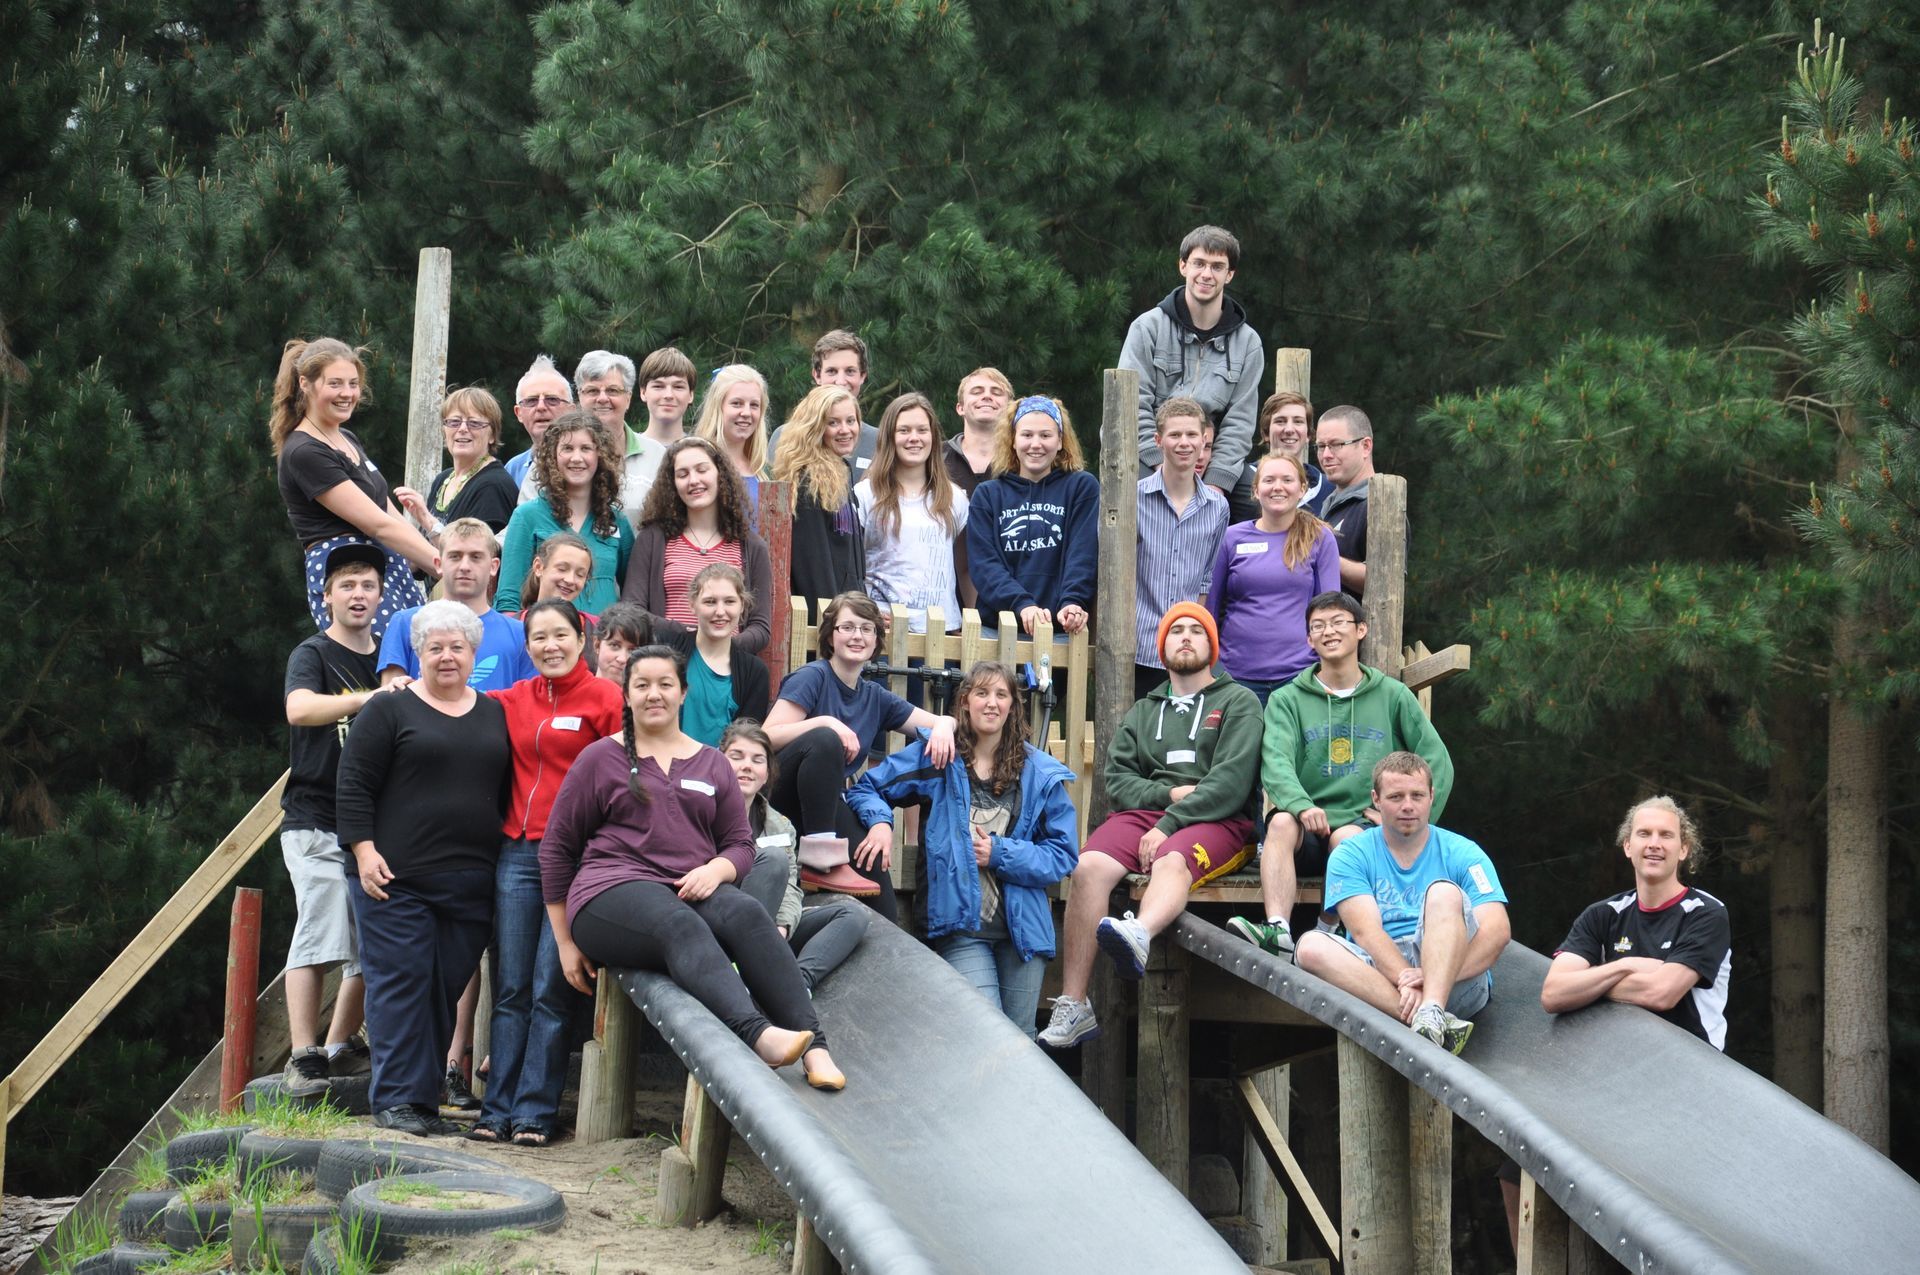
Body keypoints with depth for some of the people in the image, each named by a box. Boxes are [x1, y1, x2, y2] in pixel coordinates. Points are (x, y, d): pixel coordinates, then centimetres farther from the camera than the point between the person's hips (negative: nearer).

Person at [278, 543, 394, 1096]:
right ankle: (304, 1058, -12)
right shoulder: (313, 653, -1)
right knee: (321, 935, -14)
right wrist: (371, 699, -33)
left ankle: (341, 1047, 17)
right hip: (316, 822, -5)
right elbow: (300, 709, -22)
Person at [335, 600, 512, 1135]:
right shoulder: (390, 710, 1)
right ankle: (398, 1100, -1)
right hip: (397, 877, -4)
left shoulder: (496, 715, 16)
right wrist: (365, 851, -12)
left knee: (447, 986, 4)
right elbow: (353, 786, -3)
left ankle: (426, 1097, 11)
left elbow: (509, 791, 20)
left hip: (471, 883, 4)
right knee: (400, 981, -5)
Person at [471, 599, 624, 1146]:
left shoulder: (604, 697, -2)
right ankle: (498, 1109, 9)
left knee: (551, 990, -3)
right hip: (517, 852, 4)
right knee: (510, 988, 5)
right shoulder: (513, 701, 12)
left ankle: (535, 1112, 3)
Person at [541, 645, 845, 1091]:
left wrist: (716, 870, -7)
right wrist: (565, 943, 8)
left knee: (746, 913, -33)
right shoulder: (601, 759, 13)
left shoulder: (712, 764, 22)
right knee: (680, 924, -38)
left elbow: (741, 843, 19)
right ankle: (757, 1034, -63)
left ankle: (813, 1045, -47)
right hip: (613, 892, -3)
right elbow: (556, 849, 13)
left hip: (694, 891, 3)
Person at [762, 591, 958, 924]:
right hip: (783, 798, -4)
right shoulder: (813, 677, -6)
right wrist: (826, 722, -26)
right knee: (824, 740, -36)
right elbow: (767, 738, -16)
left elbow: (942, 721, 14)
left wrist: (943, 726, -10)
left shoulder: (875, 697, 13)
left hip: (832, 806, 4)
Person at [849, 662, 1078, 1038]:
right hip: (963, 926, -2)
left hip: (1022, 925, 2)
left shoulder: (1040, 773, 5)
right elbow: (866, 789, 13)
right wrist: (880, 822, -8)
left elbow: (1061, 855, 3)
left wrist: (1000, 854, -10)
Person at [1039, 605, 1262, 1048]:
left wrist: (1169, 826, -14)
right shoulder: (1143, 712, 28)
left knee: (1171, 862, -38)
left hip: (1218, 820, -3)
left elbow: (1231, 779, -3)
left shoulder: (1238, 702, 13)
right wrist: (1169, 794, -7)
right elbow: (1118, 779, 14)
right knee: (1090, 867, -27)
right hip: (1146, 810, 4)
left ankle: (1139, 935, -72)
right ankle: (1072, 1007, -34)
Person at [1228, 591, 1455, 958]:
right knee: (1282, 822, -33)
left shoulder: (1392, 695, 14)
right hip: (1309, 824, 0)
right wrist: (1301, 805, -26)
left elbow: (1438, 764, 13)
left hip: (1366, 825, 0)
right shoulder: (1287, 700, 12)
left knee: (1347, 836, -35)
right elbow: (1276, 763, -6)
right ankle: (1277, 930, -49)